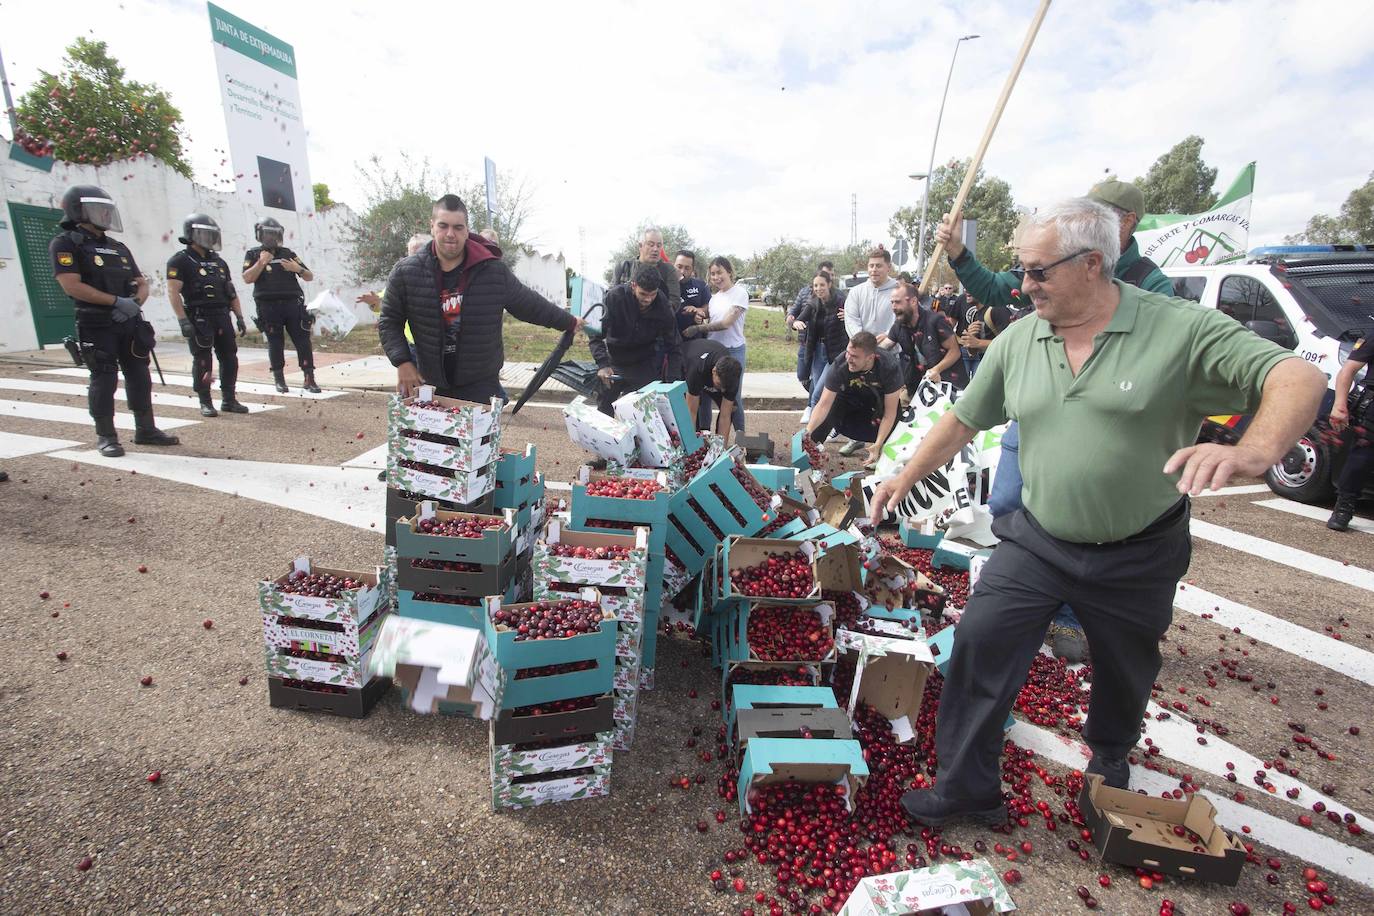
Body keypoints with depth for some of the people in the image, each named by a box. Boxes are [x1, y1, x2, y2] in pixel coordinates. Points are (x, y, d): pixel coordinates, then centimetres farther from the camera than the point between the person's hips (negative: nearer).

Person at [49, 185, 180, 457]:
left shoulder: (119, 248, 16)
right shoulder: (67, 244, -3)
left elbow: (142, 283, 14)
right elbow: (72, 285, -15)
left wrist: (136, 302, -7)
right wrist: (118, 302, -18)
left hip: (131, 323, 6)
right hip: (97, 326, -6)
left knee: (139, 376, 8)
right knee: (104, 380, -4)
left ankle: (145, 430, 16)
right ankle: (105, 436, 5)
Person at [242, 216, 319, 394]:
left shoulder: (288, 253, 14)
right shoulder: (253, 255, 10)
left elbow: (309, 277, 11)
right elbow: (247, 279, -2)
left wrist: (298, 268, -8)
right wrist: (261, 262, -9)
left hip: (292, 304, 1)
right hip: (268, 307, -1)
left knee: (303, 341, -4)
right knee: (275, 344, 3)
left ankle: (309, 379, -2)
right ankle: (279, 380, 11)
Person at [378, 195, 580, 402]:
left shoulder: (494, 270, -7)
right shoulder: (405, 272, -5)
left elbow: (529, 304, 6)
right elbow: (389, 322, 4)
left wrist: (568, 322, 14)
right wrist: (402, 361, -10)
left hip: (481, 386, -1)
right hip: (430, 386, 2)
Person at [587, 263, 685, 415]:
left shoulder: (662, 305, -18)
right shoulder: (615, 297, -23)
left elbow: (674, 346, -11)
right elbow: (595, 334, -19)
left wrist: (673, 381, -21)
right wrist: (602, 364, -34)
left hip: (645, 365, 0)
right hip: (615, 361, 0)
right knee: (604, 410, 10)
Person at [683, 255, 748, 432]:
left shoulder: (740, 293, -7)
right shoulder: (715, 297, 13)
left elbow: (726, 323, -15)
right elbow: (709, 322, 11)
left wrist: (698, 328, -14)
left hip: (733, 351, -6)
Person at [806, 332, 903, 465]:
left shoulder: (890, 367, -35)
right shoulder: (839, 365, -33)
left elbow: (889, 413, -29)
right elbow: (824, 405, -31)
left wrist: (877, 445, -35)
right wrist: (808, 431, -44)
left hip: (881, 396, 0)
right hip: (852, 395, 0)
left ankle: (883, 449, 0)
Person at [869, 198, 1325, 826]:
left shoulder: (1181, 328, -14)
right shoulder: (1017, 341, -3)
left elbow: (1299, 378, -20)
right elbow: (964, 418, 4)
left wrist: (1256, 450, -41)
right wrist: (905, 478, 2)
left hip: (1138, 556, -1)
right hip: (1036, 541, 2)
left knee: (1124, 676, 20)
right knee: (978, 649, -5)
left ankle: (1110, 761, 53)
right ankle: (965, 790, 12)